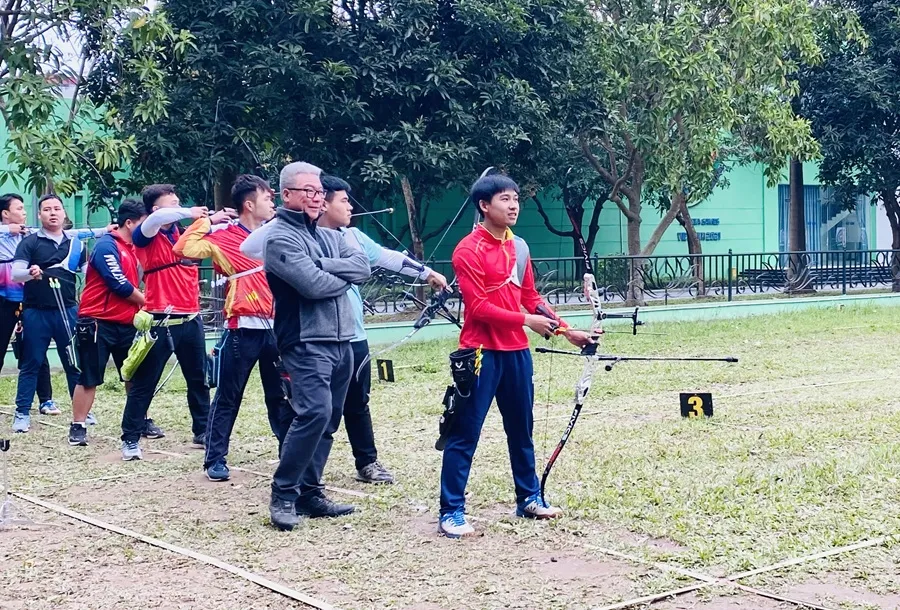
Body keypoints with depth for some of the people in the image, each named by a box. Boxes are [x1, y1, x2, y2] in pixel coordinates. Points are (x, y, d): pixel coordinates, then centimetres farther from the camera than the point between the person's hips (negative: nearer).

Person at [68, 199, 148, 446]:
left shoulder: (133, 248, 13)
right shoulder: (107, 246, -13)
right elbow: (120, 285, -17)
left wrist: (141, 309, -3)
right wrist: (147, 301, -4)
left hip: (126, 323, 8)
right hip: (98, 323, -8)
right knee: (89, 378, -2)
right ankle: (78, 427, 5)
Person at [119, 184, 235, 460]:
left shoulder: (186, 234, 11)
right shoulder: (146, 238, -7)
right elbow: (156, 219, -28)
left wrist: (211, 220, -6)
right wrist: (190, 213, -23)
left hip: (190, 320, 6)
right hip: (160, 322, -6)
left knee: (198, 379, 15)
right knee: (144, 382, 0)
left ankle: (202, 431, 28)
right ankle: (130, 439, 6)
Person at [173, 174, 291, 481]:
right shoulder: (223, 236, -7)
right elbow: (184, 248, -19)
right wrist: (206, 220, -13)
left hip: (276, 327, 5)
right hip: (243, 329, -5)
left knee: (283, 395, 12)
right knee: (228, 397, 3)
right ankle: (215, 459, 12)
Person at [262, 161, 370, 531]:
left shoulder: (330, 237, 18)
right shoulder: (281, 238, -7)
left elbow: (363, 267, 1)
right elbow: (313, 284, -19)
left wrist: (323, 265, -12)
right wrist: (344, 277, -1)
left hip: (341, 343, 8)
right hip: (306, 343, -8)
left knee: (327, 420, 9)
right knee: (314, 412, -21)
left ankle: (310, 493, 17)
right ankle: (283, 495, -9)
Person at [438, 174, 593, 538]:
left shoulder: (519, 247, 12)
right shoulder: (469, 250, -11)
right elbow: (478, 307, -16)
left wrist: (566, 330, 11)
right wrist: (526, 320, -17)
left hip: (516, 351, 7)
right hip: (481, 353, -7)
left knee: (521, 429, 16)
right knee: (464, 434, -3)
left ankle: (529, 498, 29)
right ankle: (451, 512, 2)